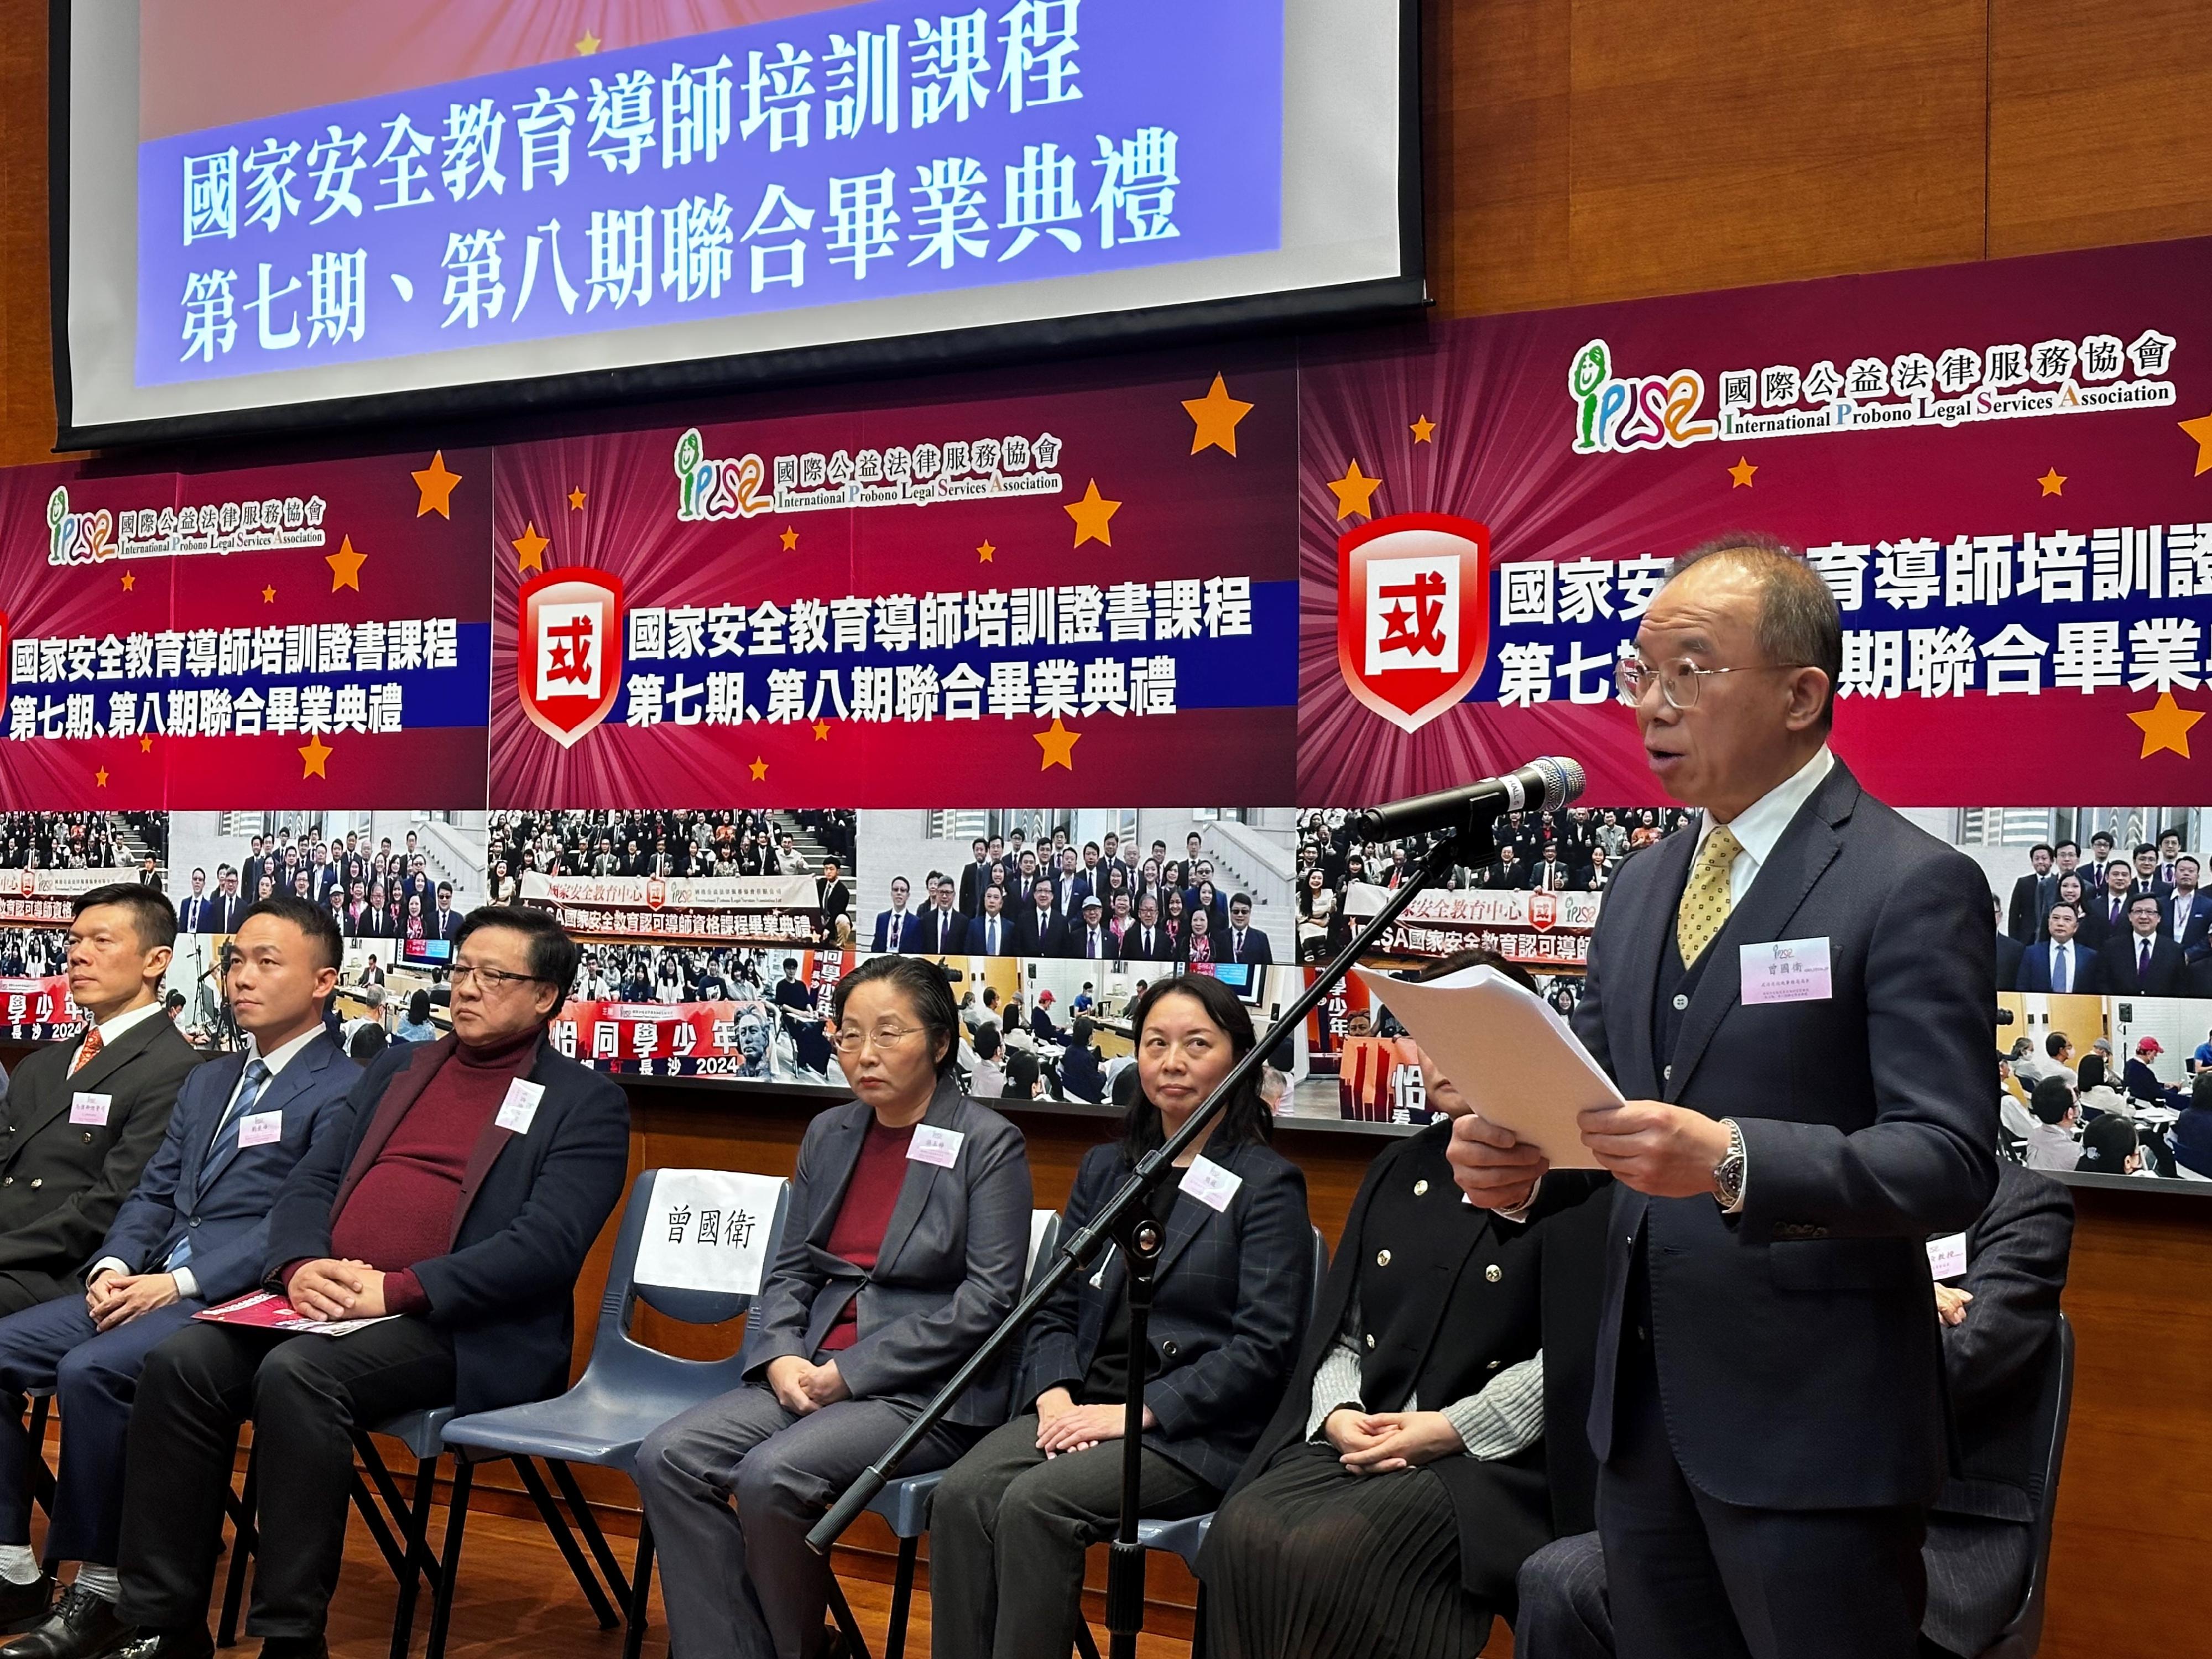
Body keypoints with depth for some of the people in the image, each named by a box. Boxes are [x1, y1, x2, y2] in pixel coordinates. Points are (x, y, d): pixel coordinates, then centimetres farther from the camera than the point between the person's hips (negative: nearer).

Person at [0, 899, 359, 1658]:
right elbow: (153, 1193, 20)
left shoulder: (343, 1090, -6)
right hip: (151, 1284, 8)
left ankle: (99, 1591, -14)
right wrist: (113, 1266, -1)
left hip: (239, 1302, -8)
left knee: (90, 1370, -29)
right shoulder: (206, 1081, 23)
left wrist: (178, 1283, -18)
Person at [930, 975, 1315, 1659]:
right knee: (960, 1495, -23)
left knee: (1036, 1501, -29)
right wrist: (1055, 1396, -5)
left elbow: (1263, 1347, -10)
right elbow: (1056, 1306, 15)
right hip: (1084, 1404, 5)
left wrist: (1137, 1412, -15)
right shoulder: (1105, 1168, 17)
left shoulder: (1267, 1184, -2)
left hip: (1192, 1430, -5)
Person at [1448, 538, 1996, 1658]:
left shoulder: (1914, 885, -11)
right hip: (1642, 1406, 7)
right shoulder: (1639, 889, 11)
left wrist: (1731, 1159, -33)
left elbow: (1951, 1163, -18)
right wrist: (1515, 1162, -7)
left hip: (1810, 1427, -6)